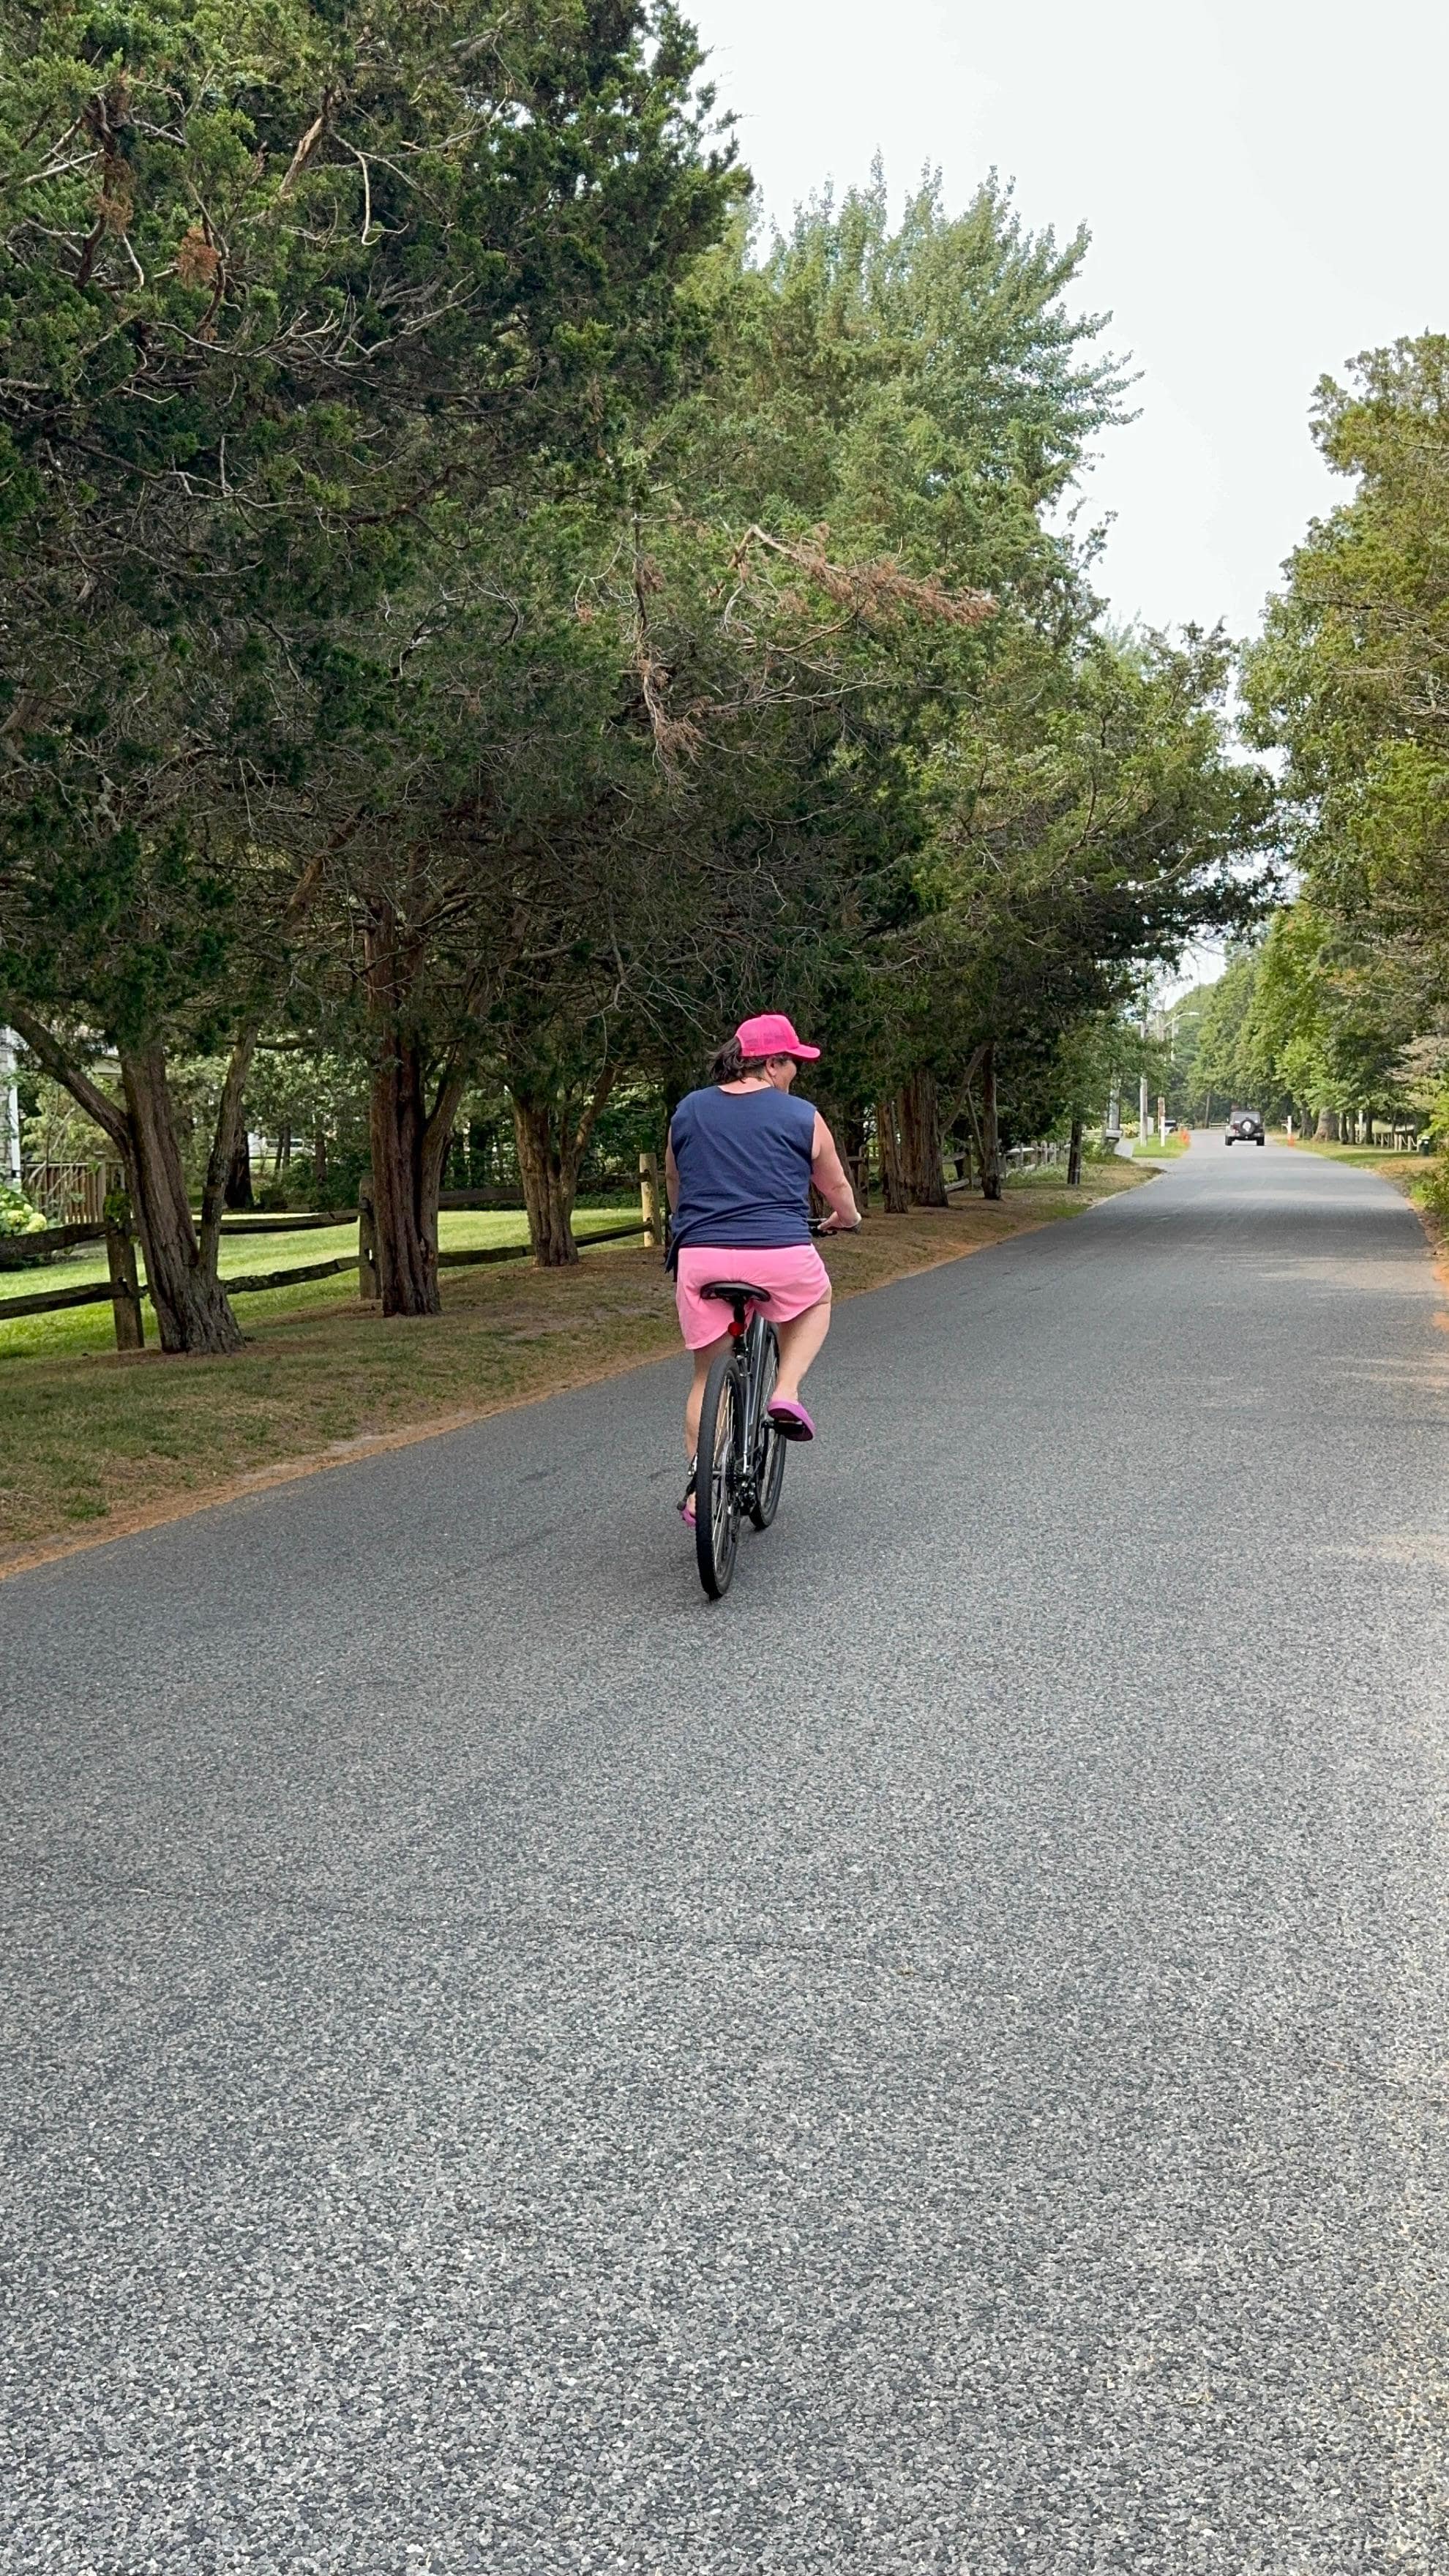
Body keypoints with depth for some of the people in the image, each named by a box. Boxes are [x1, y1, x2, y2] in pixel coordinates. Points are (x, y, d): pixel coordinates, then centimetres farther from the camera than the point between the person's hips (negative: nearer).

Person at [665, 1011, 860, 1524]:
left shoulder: (688, 1110, 12)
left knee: (707, 1375, 16)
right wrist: (847, 1220, 39)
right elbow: (836, 1186, 17)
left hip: (700, 1257, 3)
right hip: (781, 1256, -2)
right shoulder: (802, 1117, 4)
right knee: (818, 1299, 31)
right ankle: (786, 1394, 10)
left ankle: (699, 1489, 14)